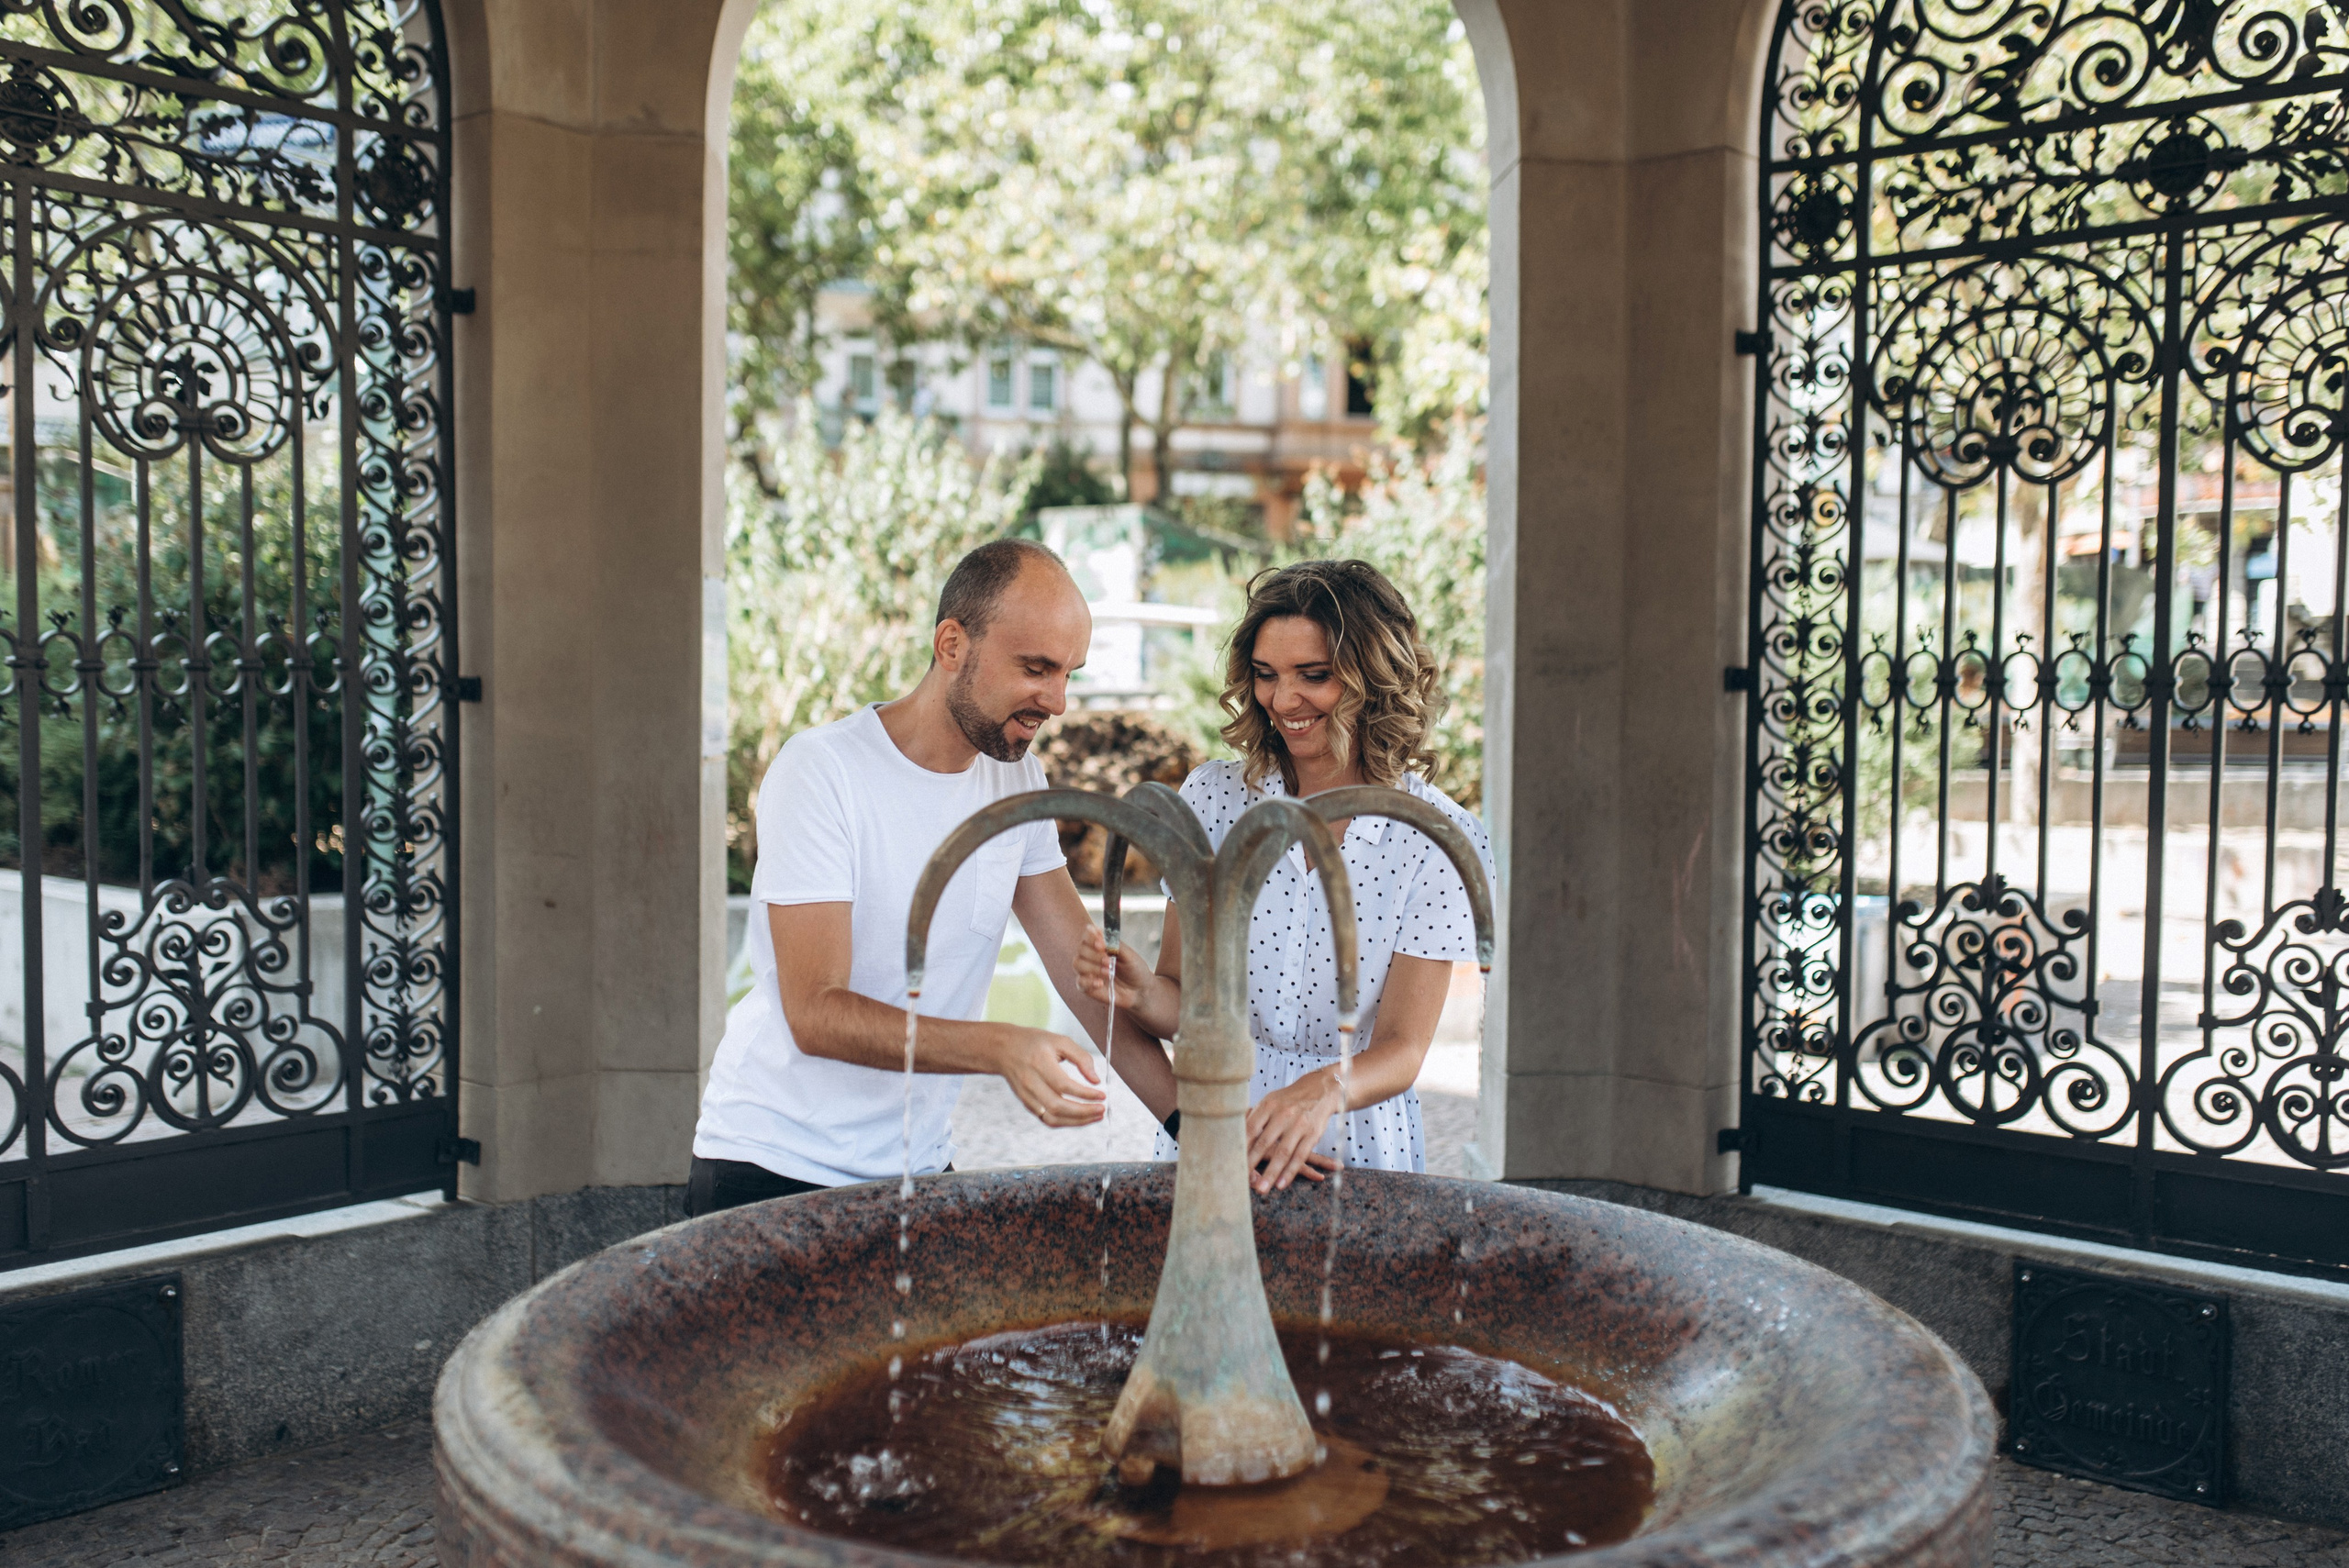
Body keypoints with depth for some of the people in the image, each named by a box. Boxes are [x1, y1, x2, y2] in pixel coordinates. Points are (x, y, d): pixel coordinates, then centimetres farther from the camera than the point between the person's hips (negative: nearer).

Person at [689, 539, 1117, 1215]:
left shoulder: (1018, 779, 1)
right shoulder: (820, 770, -18)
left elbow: (1087, 967, 0)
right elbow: (815, 1012, -25)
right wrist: (999, 1046, -38)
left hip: (920, 1164, 6)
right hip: (774, 1166, -5)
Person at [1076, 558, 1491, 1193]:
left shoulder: (1441, 839, -6)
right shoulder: (1214, 797, 1)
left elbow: (1402, 1049, -8)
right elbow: (1185, 1000, 3)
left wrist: (1326, 1092, -28)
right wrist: (1142, 992, -20)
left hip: (1355, 1157, -1)